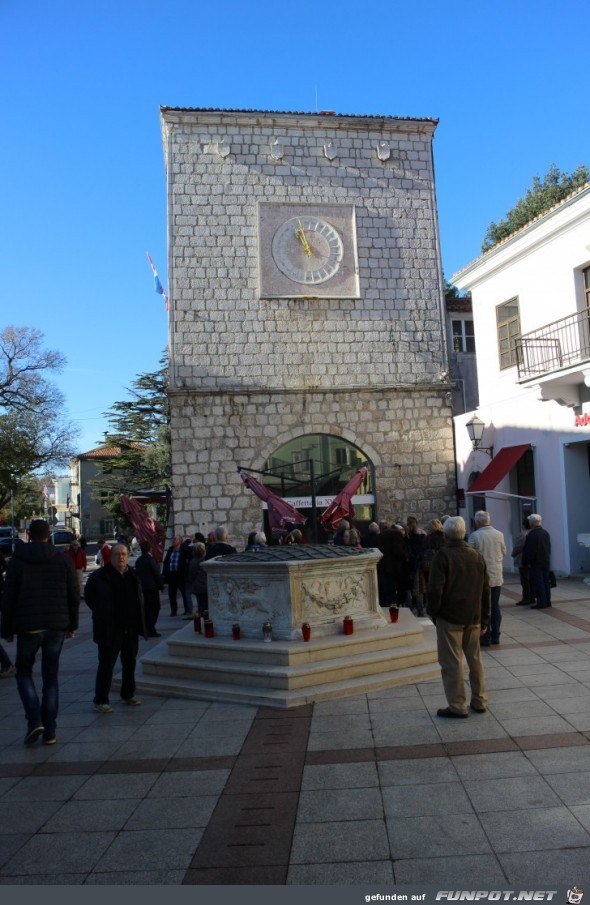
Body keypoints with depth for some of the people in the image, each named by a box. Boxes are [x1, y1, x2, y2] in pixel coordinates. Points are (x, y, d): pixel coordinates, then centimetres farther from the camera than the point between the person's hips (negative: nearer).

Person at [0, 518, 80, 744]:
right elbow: (74, 595, 3)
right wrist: (72, 624, 12)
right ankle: (49, 731, 11)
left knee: (23, 672, 15)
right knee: (51, 677, 10)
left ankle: (34, 721, -2)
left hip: (28, 627, -2)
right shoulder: (62, 559, 2)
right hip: (56, 626, 2)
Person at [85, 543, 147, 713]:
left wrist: (139, 622, 11)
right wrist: (102, 614, -3)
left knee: (130, 663, 15)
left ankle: (128, 695, 30)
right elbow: (90, 597, -3)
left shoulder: (133, 575, 9)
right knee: (106, 664, -2)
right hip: (110, 629, -6)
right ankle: (100, 701, 8)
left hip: (131, 628, 6)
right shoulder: (100, 576, -9)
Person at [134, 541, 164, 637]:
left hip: (143, 587, 8)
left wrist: (141, 583, 17)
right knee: (155, 607, -3)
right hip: (152, 587, -7)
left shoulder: (138, 560, 8)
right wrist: (161, 586, -5)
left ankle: (146, 629, 15)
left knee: (147, 607, 14)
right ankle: (151, 630, -7)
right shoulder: (150, 559, -14)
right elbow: (157, 574, -13)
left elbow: (137, 574, 13)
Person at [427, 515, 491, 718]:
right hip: (474, 618, 6)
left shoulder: (443, 556, -12)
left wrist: (433, 612, -2)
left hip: (450, 618, -6)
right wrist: (485, 619, 15)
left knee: (452, 662, 1)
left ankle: (457, 706, 5)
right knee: (475, 659, 16)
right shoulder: (477, 556, 7)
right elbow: (486, 591, 10)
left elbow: (435, 589, -16)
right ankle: (479, 701, 23)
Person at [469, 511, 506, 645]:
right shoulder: (499, 535, -3)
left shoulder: (474, 536, -14)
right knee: (495, 606, 12)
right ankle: (495, 636, 17)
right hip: (497, 576, 4)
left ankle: (485, 637, 7)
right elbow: (503, 553, 9)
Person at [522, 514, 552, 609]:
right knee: (546, 581, 13)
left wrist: (527, 562, -11)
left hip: (535, 563, -8)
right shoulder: (545, 533, 8)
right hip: (546, 562, 8)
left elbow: (529, 551, -19)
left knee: (538, 583, -5)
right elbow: (549, 548, 15)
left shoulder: (531, 535, -18)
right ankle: (547, 601, 18)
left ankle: (542, 603, -4)